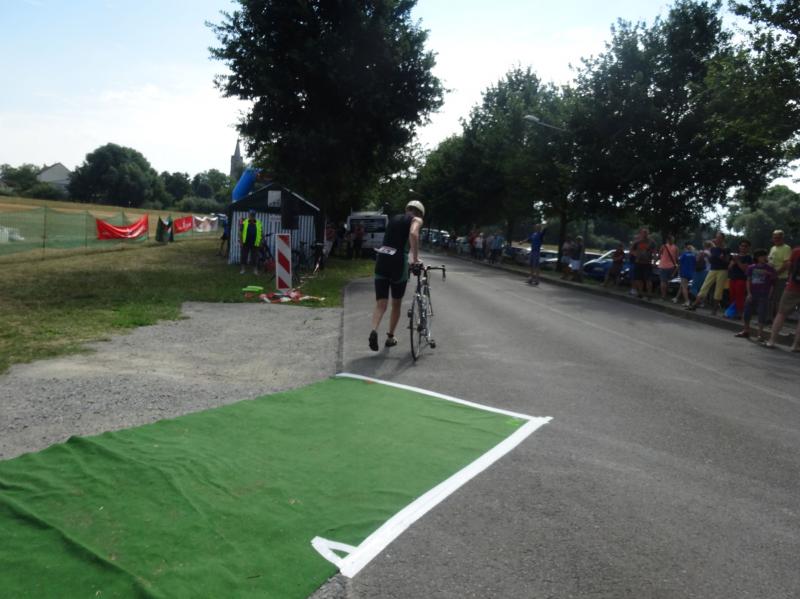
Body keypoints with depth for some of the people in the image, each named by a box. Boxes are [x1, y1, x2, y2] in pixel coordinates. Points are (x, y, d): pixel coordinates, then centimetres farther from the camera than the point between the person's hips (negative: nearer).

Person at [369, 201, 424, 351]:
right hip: (398, 261, -4)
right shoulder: (416, 220, 6)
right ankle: (390, 337, 24)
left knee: (380, 304, 1)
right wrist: (415, 258, -13)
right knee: (396, 304, 15)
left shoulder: (394, 218, 25)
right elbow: (413, 234, -17)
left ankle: (374, 330, -24)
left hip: (382, 260, 4)